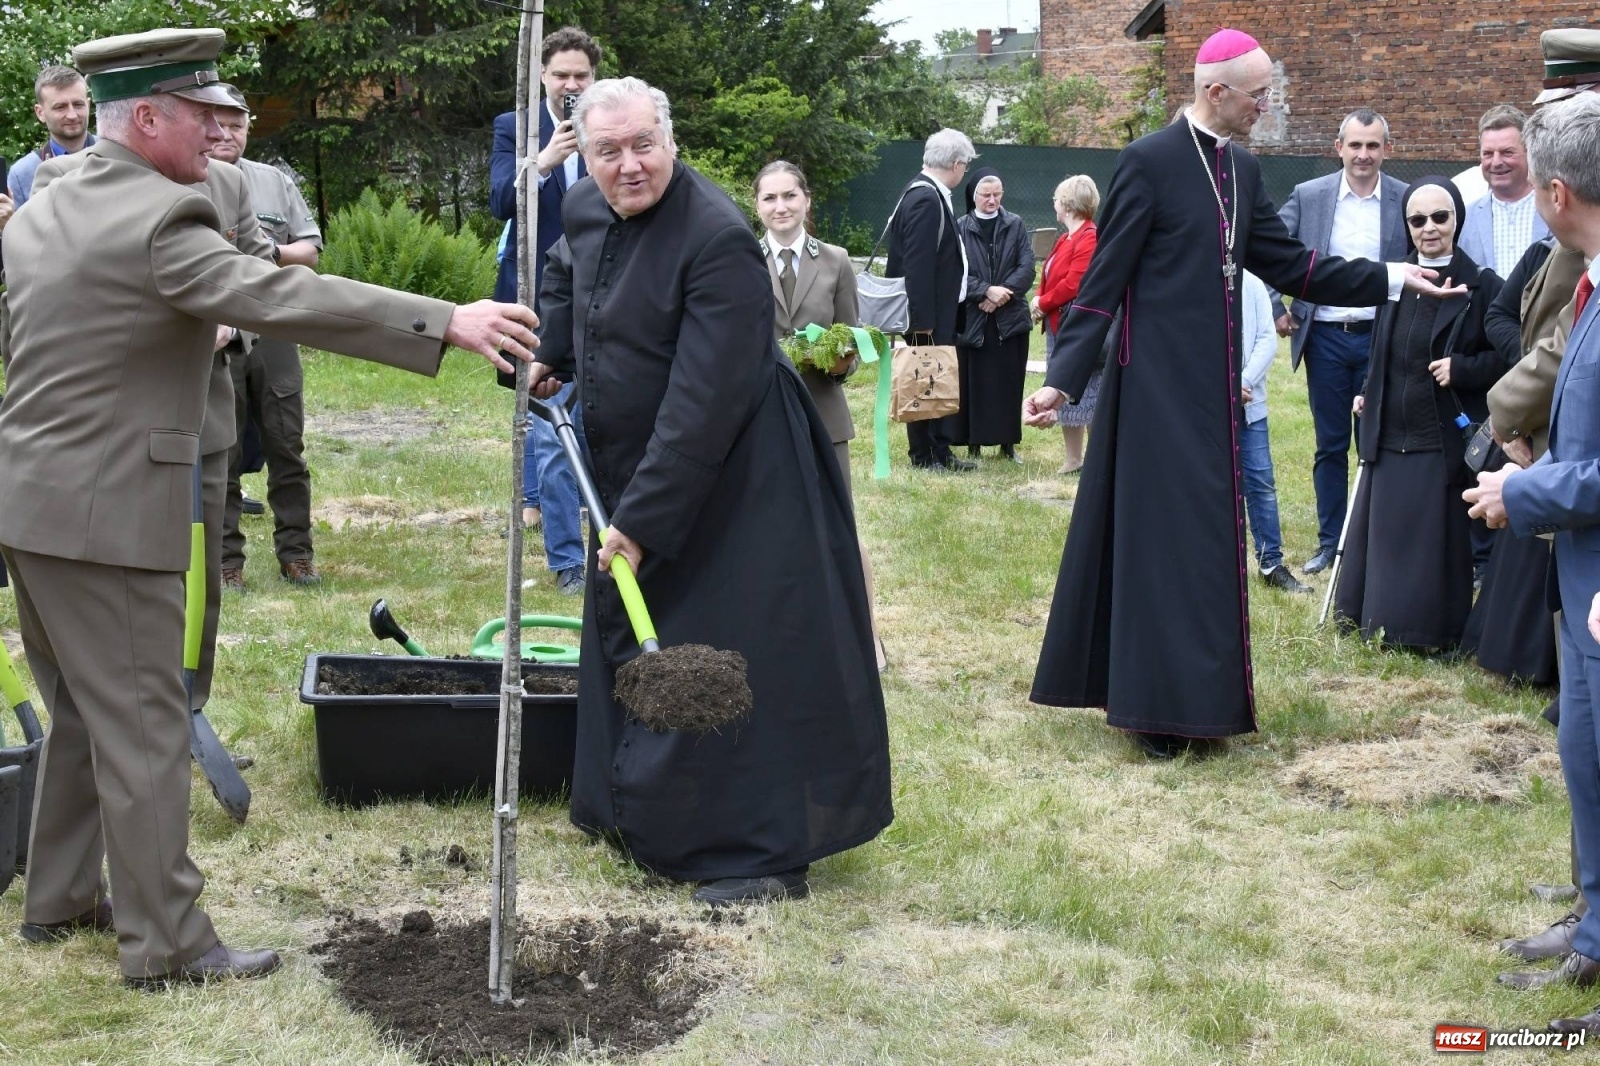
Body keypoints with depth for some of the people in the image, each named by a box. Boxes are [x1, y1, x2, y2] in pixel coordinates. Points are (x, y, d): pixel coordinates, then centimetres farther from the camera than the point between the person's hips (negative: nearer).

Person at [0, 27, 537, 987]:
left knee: (83, 714, 21)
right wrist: (448, 323, -32)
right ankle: (165, 943, 7)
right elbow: (281, 297, -28)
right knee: (143, 729, -1)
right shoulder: (158, 222, -18)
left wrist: (179, 334, 32)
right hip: (103, 515, -9)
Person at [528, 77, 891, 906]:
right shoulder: (586, 209, 0)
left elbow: (705, 402, -30)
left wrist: (644, 518, -29)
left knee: (730, 661, -7)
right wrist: (548, 353, 12)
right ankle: (642, 814, 33)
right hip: (631, 465, 9)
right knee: (628, 639, 18)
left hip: (729, 481, -9)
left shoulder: (717, 240, -27)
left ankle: (767, 856, 2)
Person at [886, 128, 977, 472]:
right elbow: (917, 264, -24)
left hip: (940, 309, 10)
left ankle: (940, 451, 23)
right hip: (929, 313, -10)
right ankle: (925, 455, 10)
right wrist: (922, 320, -24)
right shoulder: (926, 199, -21)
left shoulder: (928, 193, 9)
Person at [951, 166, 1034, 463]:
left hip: (1011, 318, 1)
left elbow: (1027, 268, -1)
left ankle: (1008, 443, 11)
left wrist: (1001, 294, -14)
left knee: (1009, 382, 3)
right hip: (971, 319, -1)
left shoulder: (1015, 225, 6)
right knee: (974, 383, 0)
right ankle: (973, 444, 6)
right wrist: (986, 291, -19)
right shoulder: (960, 228, 2)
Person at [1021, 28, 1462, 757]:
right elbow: (1103, 281, -13)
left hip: (1214, 384, 8)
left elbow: (1286, 264, 15)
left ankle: (1191, 693, 22)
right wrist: (1062, 378, -17)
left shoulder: (1243, 169, 10)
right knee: (1160, 537, -2)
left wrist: (1386, 278, 12)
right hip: (1158, 384, -8)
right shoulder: (1149, 162, -13)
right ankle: (1157, 707, 6)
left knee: (1204, 539, 12)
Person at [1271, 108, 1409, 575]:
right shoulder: (1308, 196, 0)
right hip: (1325, 338, 1)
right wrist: (1276, 309, -1)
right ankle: (1330, 542, 15)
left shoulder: (1407, 200, -2)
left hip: (1381, 338, -1)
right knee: (1330, 446, 8)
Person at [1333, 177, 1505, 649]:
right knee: (1382, 532, 11)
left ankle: (1435, 630, 13)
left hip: (1447, 439, -5)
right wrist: (1367, 394, 8)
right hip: (1390, 435, 5)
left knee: (1440, 538, 1)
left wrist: (1461, 369, -20)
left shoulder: (1481, 285, -8)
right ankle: (1380, 617, 25)